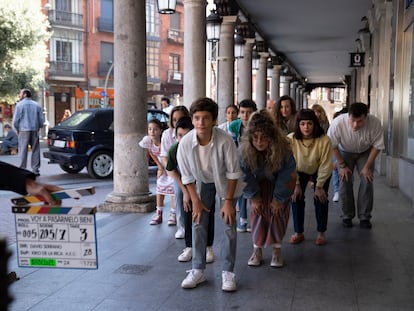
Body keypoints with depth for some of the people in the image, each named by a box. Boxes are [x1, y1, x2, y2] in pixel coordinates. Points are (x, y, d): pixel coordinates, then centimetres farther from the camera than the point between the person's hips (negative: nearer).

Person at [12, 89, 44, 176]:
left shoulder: (20, 104, -3)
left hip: (24, 130, -4)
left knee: (23, 151, -1)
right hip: (35, 130, 4)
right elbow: (41, 119, 9)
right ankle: (36, 170, 7)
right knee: (35, 150, 7)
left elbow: (16, 119, -7)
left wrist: (17, 129, 7)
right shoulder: (36, 105, 10)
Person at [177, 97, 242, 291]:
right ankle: (198, 270, 11)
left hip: (225, 183, -2)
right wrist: (195, 200, -9)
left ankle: (228, 272, 5)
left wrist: (228, 200, -17)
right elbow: (187, 175, -11)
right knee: (198, 224, 0)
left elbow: (233, 172, -20)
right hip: (202, 182, 2)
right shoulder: (185, 143, -26)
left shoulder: (225, 141, -33)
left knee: (229, 225, -5)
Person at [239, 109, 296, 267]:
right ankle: (257, 248, 8)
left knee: (278, 211, -7)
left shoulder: (283, 148, -37)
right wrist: (254, 197, -12)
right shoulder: (244, 150, -33)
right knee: (258, 211, -5)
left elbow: (286, 175, -23)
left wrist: (278, 198, -16)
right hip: (259, 182, 1)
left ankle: (276, 249, 6)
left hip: (280, 182, -1)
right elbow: (245, 175, -17)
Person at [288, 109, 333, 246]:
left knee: (320, 199, -9)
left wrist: (319, 186, -18)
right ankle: (298, 233, 5)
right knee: (296, 197, -8)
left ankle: (321, 233, 6)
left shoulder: (324, 140, -32)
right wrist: (296, 184, -17)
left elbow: (325, 166, -22)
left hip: (320, 173, -1)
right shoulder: (291, 139, -30)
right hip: (300, 172, 1)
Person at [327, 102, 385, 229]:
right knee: (345, 181, -8)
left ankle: (364, 217, 3)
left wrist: (367, 167, -13)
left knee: (367, 182, -9)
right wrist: (342, 166, -12)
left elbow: (377, 146, -16)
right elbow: (332, 146, -18)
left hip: (366, 152, 1)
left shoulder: (375, 123, -34)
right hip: (345, 152, 0)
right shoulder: (338, 123, -37)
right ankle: (347, 216, 7)